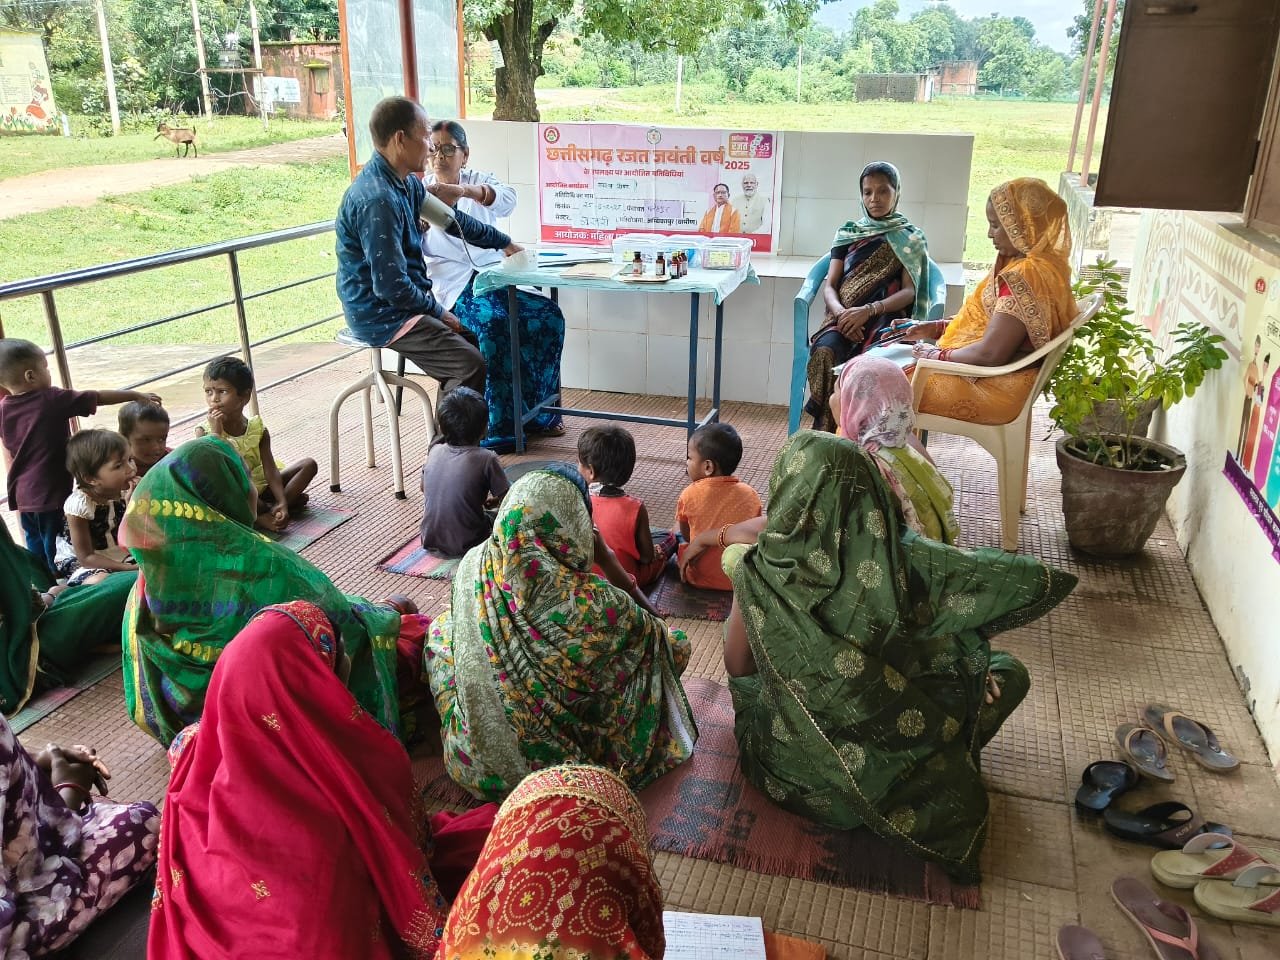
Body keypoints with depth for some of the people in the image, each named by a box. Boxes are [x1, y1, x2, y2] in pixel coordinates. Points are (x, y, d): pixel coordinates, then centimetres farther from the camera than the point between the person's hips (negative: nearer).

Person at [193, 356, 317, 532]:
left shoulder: (258, 429, -3)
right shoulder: (205, 431, -9)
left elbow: (270, 470, -9)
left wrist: (282, 502, -24)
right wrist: (216, 432, -26)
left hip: (259, 487, 4)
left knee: (308, 464, -8)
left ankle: (264, 515, -22)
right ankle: (268, 509, -16)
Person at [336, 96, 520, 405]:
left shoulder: (406, 183, 5)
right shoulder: (377, 200, -25)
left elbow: (449, 218, 23)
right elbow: (391, 287, -26)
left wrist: (503, 242, 30)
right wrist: (438, 313, -12)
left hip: (406, 300, 10)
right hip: (381, 315, -10)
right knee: (473, 366, -20)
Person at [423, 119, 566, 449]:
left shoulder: (479, 180, 13)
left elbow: (507, 199, -12)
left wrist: (463, 191, -30)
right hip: (455, 284, -3)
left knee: (549, 317, -21)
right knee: (494, 324, -33)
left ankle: (539, 411, -7)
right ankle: (500, 423, -23)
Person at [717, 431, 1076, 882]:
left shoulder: (761, 573, -26)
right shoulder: (908, 562, -23)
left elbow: (739, 669, -10)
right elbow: (1049, 583, -13)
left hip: (796, 756, 1)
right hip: (892, 755, -1)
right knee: (1010, 673, 20)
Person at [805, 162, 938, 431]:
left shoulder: (911, 239, 13)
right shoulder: (848, 233, 19)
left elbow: (909, 291, 1)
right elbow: (829, 285, 10)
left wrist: (868, 311, -17)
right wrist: (841, 313, -13)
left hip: (887, 316, -2)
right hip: (845, 315, 2)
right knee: (824, 352, -33)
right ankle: (823, 430, -24)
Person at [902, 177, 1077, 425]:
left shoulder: (1025, 276, -25)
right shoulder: (1042, 263, 7)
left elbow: (990, 354, -28)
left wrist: (938, 355, -12)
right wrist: (936, 328, 10)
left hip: (995, 390, -10)